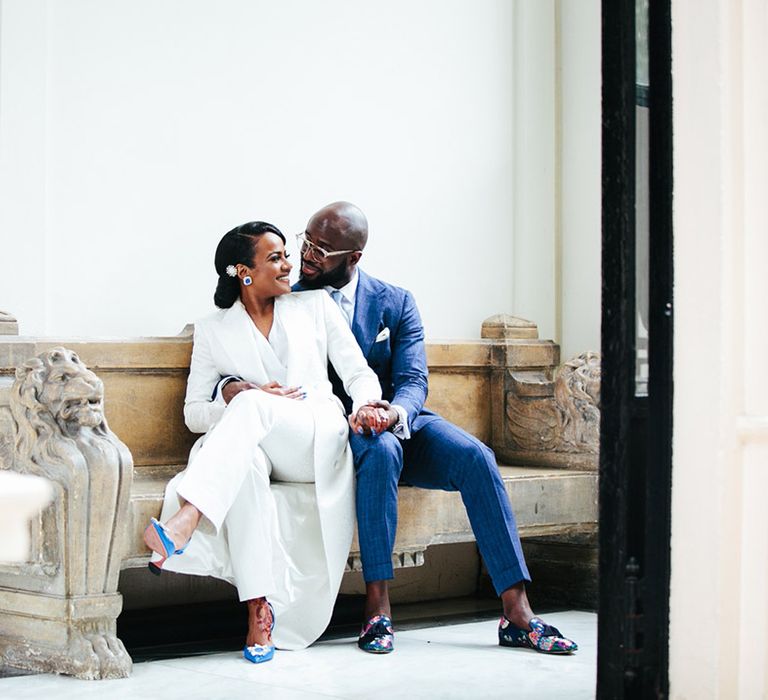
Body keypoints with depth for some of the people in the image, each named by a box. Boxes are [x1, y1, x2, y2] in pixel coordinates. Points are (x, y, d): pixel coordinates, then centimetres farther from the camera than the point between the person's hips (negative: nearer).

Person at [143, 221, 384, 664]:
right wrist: (231, 395, -11)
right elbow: (194, 414, 11)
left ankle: (185, 520, -48)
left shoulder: (315, 306, 16)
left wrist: (366, 405, -12)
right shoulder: (214, 331, 13)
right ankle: (260, 610, -41)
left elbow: (358, 373, 12)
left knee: (252, 405, -33)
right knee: (245, 462, -39)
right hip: (249, 450, 0)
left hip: (319, 444, 0)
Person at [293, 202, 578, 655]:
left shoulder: (396, 303, 5)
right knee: (381, 450, -38)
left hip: (398, 424, 3)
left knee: (476, 457, -25)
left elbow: (413, 380, -6)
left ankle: (517, 614, -28)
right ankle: (378, 607, -37)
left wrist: (395, 412, -29)